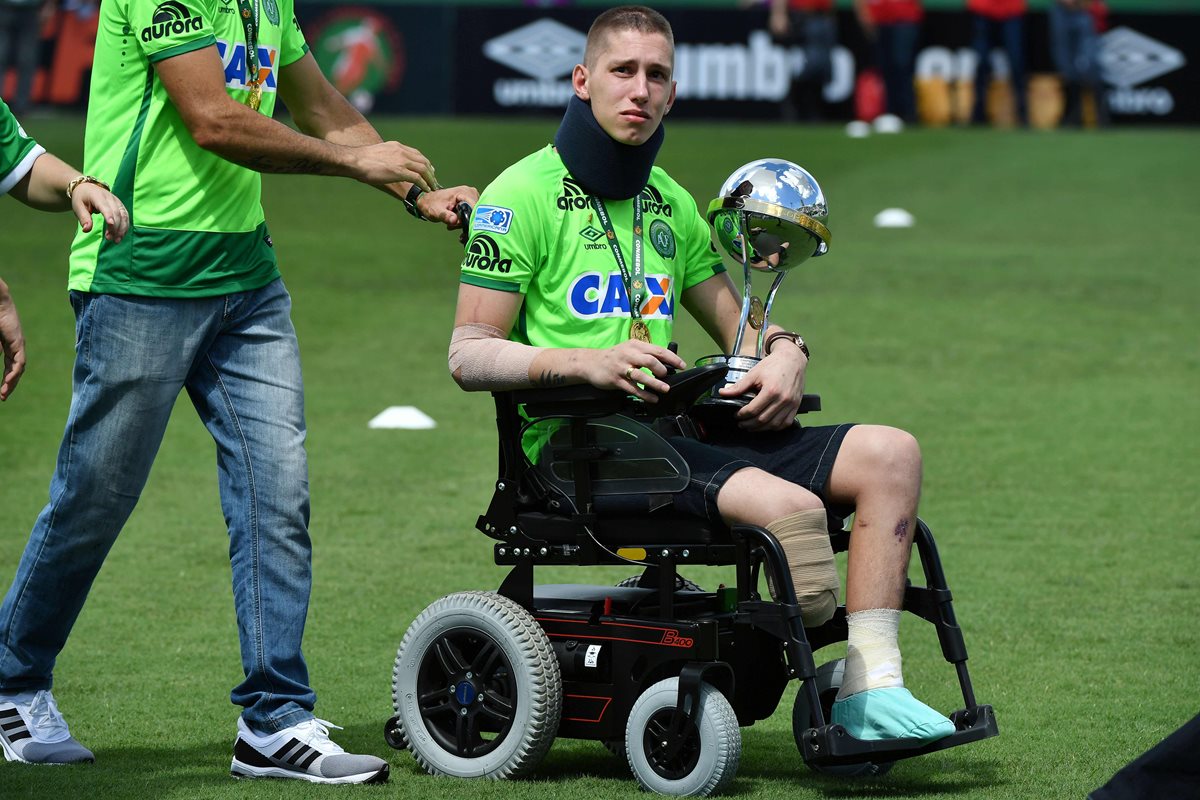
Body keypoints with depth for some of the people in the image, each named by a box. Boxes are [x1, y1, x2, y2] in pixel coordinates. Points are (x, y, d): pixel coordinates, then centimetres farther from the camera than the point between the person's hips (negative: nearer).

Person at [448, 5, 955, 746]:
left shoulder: (670, 204, 21)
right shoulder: (524, 196, -1)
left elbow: (736, 325, 27)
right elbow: (469, 356, -6)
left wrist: (784, 354, 2)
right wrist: (586, 363, -22)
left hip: (674, 431, 8)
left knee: (889, 453, -11)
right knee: (789, 505, -32)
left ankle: (873, 683, -18)